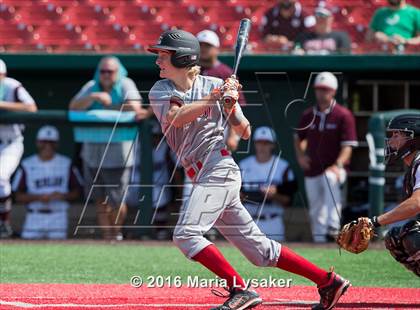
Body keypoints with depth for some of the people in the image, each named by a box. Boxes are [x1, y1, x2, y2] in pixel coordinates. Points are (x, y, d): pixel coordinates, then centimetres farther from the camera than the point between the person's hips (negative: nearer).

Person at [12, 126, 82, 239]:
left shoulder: (66, 164, 6)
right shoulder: (27, 165, 3)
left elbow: (77, 192, 9)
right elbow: (18, 196, 2)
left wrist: (63, 196, -11)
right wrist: (38, 197, -15)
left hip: (58, 218, 0)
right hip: (34, 217, 0)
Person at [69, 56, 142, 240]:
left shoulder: (126, 85, -3)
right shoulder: (91, 87, 7)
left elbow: (134, 107, -20)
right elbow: (74, 106, -5)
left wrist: (108, 108, -10)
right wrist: (94, 97, -20)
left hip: (118, 154, -4)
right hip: (93, 153, 4)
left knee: (117, 201, -1)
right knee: (100, 200, 7)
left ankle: (116, 234, 25)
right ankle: (107, 238, 19)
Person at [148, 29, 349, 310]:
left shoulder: (214, 85, -2)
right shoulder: (160, 91, 9)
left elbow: (244, 133, 3)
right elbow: (175, 117, -13)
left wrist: (232, 106, -15)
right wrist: (214, 98, -20)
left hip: (218, 169, -6)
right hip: (203, 177, 6)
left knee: (186, 234, -22)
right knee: (259, 249, 7)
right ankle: (329, 281, 12)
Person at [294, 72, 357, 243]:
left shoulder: (343, 115, -4)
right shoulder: (308, 115, 9)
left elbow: (347, 145, -10)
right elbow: (298, 137, 25)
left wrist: (338, 165, -26)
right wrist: (300, 155, 4)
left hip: (333, 169, -6)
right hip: (312, 170, 6)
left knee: (331, 180, -39)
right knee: (316, 212, 9)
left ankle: (333, 227, -46)